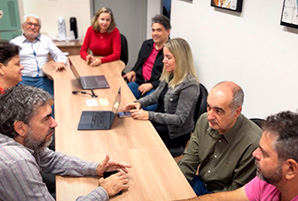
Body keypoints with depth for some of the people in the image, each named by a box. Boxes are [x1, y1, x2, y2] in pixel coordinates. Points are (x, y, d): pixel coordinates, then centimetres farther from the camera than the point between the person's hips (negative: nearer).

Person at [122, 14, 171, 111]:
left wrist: (151, 85, -15)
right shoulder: (147, 44, 18)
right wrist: (133, 71, 11)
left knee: (146, 107, -34)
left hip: (156, 88, -6)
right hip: (138, 82, 7)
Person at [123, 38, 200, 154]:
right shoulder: (169, 75, 2)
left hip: (175, 133, -7)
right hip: (161, 121, 7)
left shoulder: (189, 85, -24)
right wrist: (139, 103, -6)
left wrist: (149, 115, -27)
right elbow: (156, 95, 14)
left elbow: (179, 119, -24)